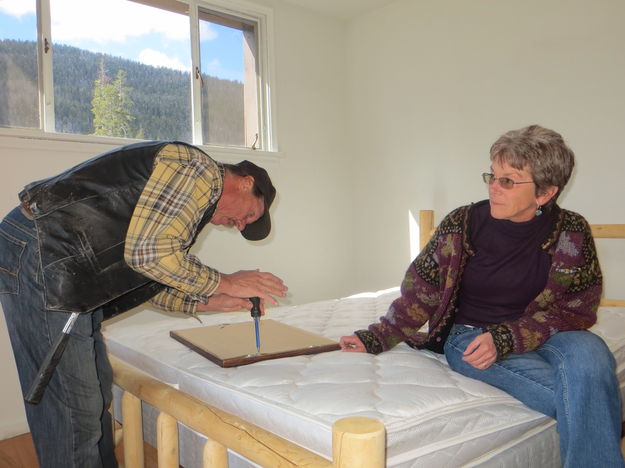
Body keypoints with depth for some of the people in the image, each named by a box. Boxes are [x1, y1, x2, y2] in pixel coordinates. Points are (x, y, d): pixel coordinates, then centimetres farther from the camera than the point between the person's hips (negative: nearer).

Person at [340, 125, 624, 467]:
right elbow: (420, 291, 2)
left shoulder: (570, 232, -3)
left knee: (588, 349, -33)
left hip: (538, 335, 2)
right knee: (586, 398, -27)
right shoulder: (462, 224, -4)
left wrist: (503, 339, -21)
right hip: (467, 334, -2)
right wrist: (375, 339, -6)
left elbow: (573, 309, -5)